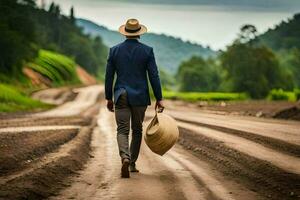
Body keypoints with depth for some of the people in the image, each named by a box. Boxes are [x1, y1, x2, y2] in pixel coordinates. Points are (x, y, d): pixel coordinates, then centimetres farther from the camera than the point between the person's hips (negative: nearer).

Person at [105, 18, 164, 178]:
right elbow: (153, 76, -5)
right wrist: (159, 98, 0)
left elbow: (109, 76, 3)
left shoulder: (114, 50, 1)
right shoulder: (147, 51, -3)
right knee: (137, 130, 15)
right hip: (140, 96, 0)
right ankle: (133, 163, 20)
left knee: (122, 130, -2)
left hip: (121, 96, 0)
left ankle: (125, 158, -28)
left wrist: (108, 98, 12)